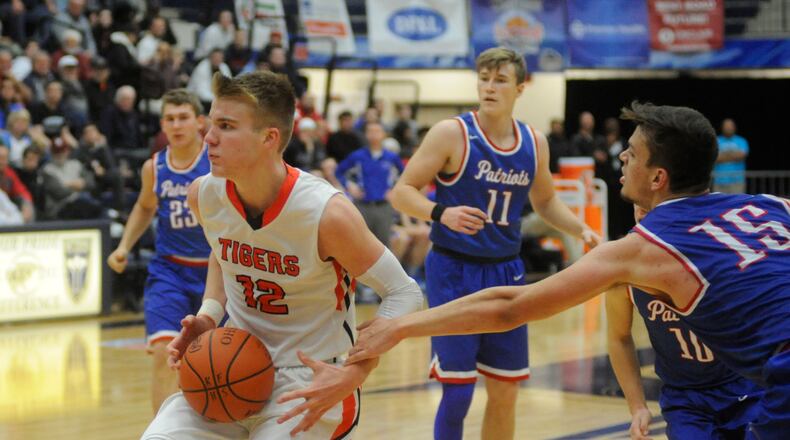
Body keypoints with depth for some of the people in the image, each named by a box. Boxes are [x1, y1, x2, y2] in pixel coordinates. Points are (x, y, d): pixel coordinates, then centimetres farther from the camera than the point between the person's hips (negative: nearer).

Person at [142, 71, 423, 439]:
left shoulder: (326, 213, -22)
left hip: (312, 381, -4)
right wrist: (210, 313, 0)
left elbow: (404, 293, -14)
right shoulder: (204, 195, -6)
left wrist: (352, 376, -23)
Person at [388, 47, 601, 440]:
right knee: (458, 391, -6)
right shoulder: (451, 134, -11)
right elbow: (401, 192, -12)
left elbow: (545, 201, 20)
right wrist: (441, 213, -30)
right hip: (454, 272, -5)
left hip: (506, 273, 5)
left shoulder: (535, 143, 4)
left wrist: (581, 230, 4)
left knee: (505, 393, 9)